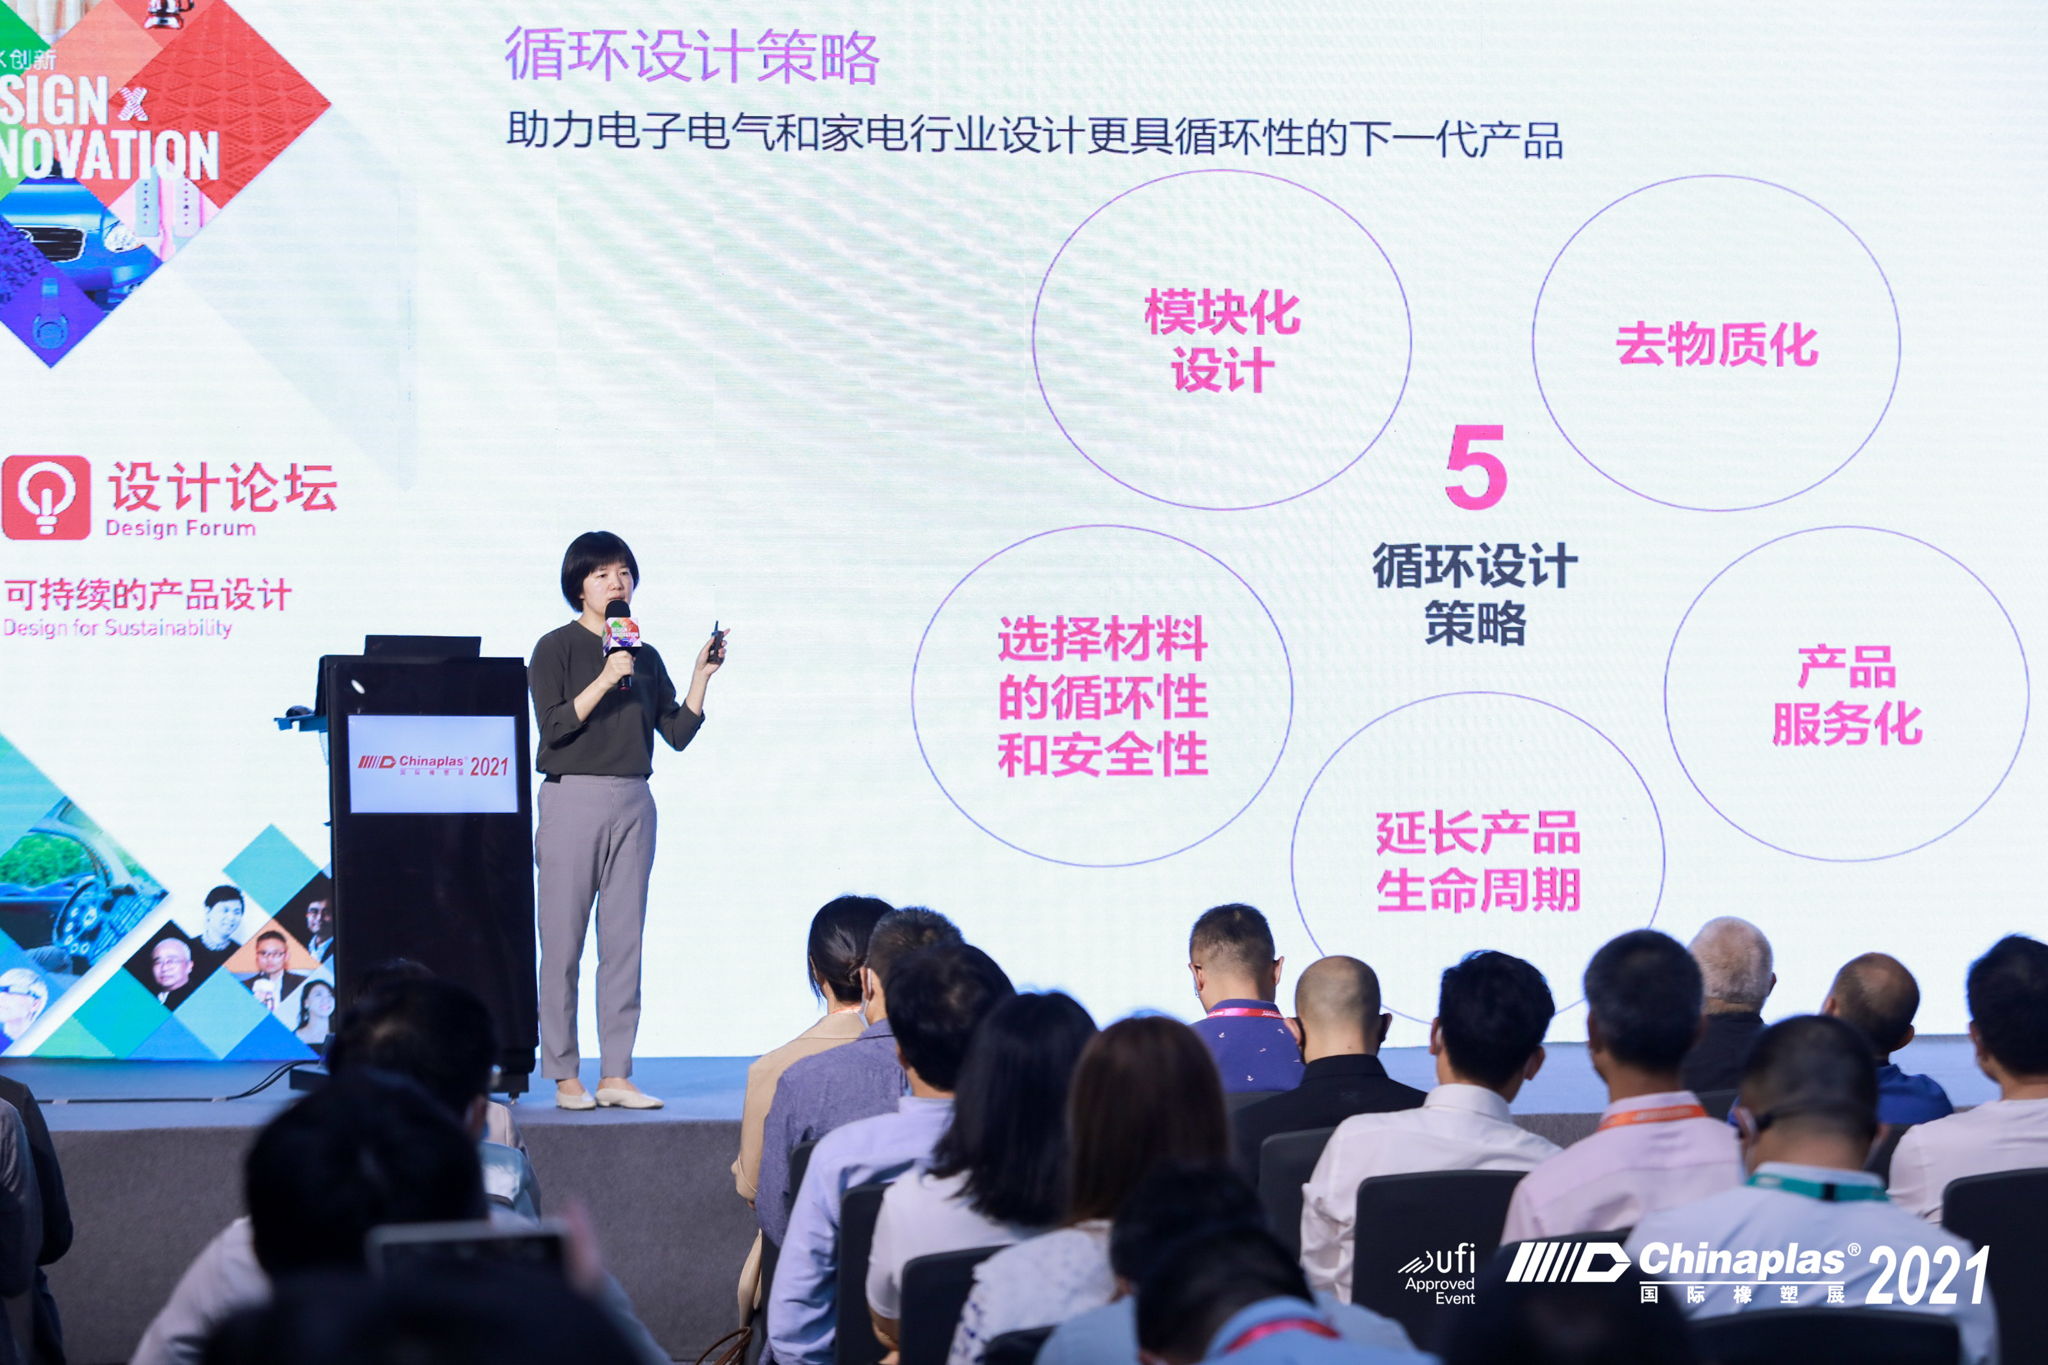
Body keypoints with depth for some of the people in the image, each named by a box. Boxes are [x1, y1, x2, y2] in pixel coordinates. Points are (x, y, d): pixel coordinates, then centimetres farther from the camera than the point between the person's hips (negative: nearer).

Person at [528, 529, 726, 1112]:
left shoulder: (645, 658, 13)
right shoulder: (556, 649, -2)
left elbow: (678, 733, 11)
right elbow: (554, 726, -12)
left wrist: (701, 676, 1)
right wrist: (606, 678, -18)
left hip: (632, 802, 5)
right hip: (572, 797, -5)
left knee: (624, 942, 4)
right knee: (563, 942, -3)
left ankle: (616, 1075, 7)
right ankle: (564, 1075, 2)